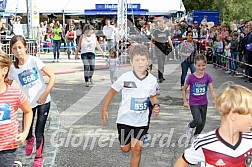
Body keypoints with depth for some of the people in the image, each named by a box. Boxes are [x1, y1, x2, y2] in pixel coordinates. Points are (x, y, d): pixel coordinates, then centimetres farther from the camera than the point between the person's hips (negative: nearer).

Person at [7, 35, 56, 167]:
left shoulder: (34, 60, -12)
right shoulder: (13, 67, -2)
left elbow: (52, 76, -15)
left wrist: (45, 94, -19)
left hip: (43, 101, -3)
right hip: (28, 103, 3)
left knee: (39, 133, -2)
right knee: (26, 133, 7)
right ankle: (30, 140, 45)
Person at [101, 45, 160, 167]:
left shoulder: (152, 80, -5)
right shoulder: (125, 78, -14)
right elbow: (112, 92, -2)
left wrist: (156, 105, -7)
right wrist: (104, 110, -4)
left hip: (142, 121, 1)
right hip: (125, 119, -1)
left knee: (137, 149, -2)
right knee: (125, 149, 12)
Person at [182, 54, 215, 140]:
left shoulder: (207, 77, -8)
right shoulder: (191, 77, -15)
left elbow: (212, 91, -9)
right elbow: (184, 89, -2)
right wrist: (185, 101, -4)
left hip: (204, 103, 3)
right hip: (194, 104, -3)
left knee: (202, 123, 12)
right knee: (198, 121, -19)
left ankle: (196, 136, 37)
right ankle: (190, 126, 15)